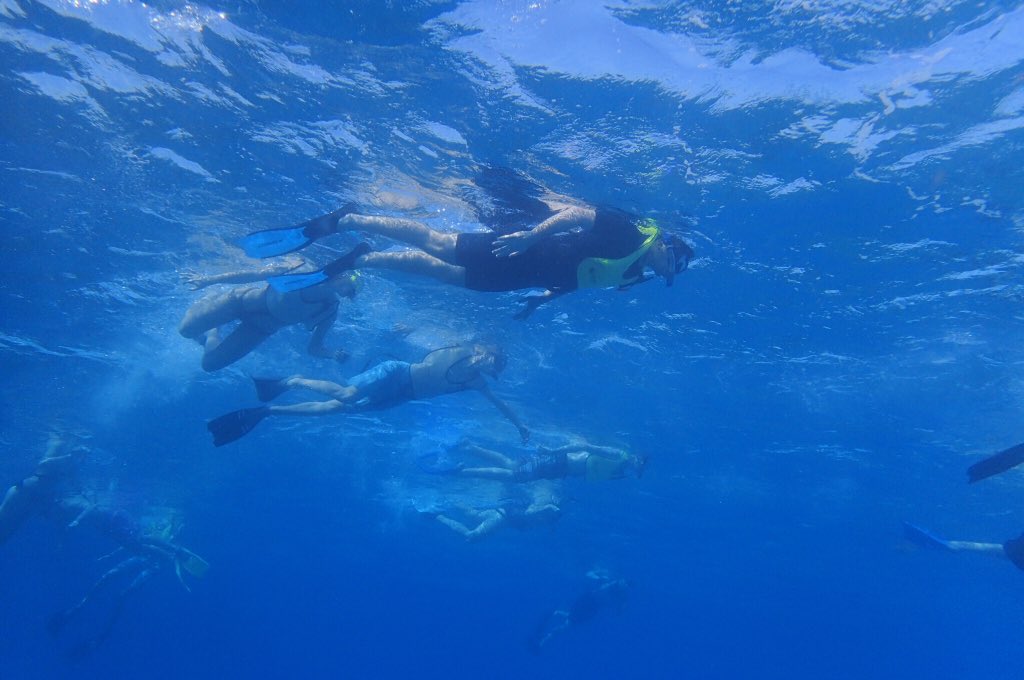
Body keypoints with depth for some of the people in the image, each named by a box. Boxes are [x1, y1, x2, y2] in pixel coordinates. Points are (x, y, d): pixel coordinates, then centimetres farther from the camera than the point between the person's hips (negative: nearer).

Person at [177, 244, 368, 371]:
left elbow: (314, 348, -6)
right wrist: (208, 280, -19)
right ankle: (206, 303, 27)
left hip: (260, 328, 3)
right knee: (186, 329, -5)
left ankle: (212, 333, 32)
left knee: (210, 363, 0)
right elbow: (253, 275, -21)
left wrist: (334, 354, -28)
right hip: (245, 300, -3)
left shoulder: (329, 312, -16)